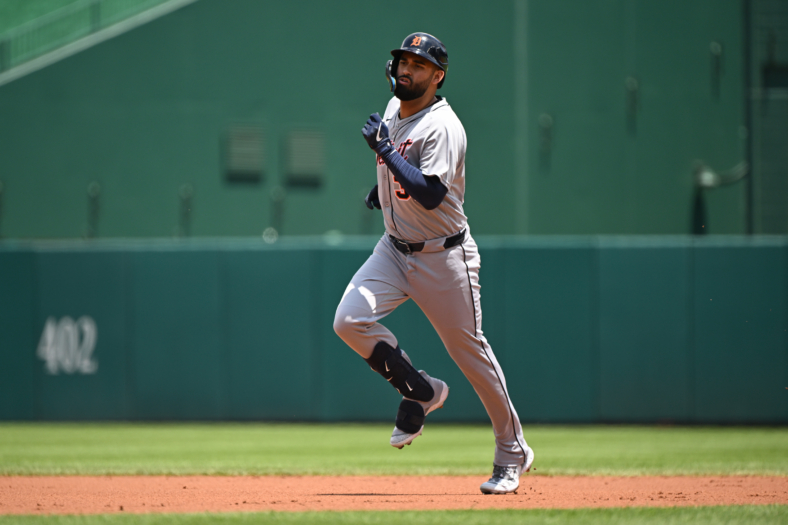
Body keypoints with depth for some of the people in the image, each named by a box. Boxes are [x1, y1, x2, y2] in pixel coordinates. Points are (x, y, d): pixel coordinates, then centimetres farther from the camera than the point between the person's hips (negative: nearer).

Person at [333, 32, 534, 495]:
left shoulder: (442, 127, -21)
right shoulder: (394, 109, 5)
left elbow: (430, 196, -32)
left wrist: (386, 151, -31)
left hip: (444, 256, -7)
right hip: (395, 249, 7)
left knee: (470, 351, 1)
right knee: (350, 320, -15)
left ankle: (513, 452, 17)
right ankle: (421, 392, 7)